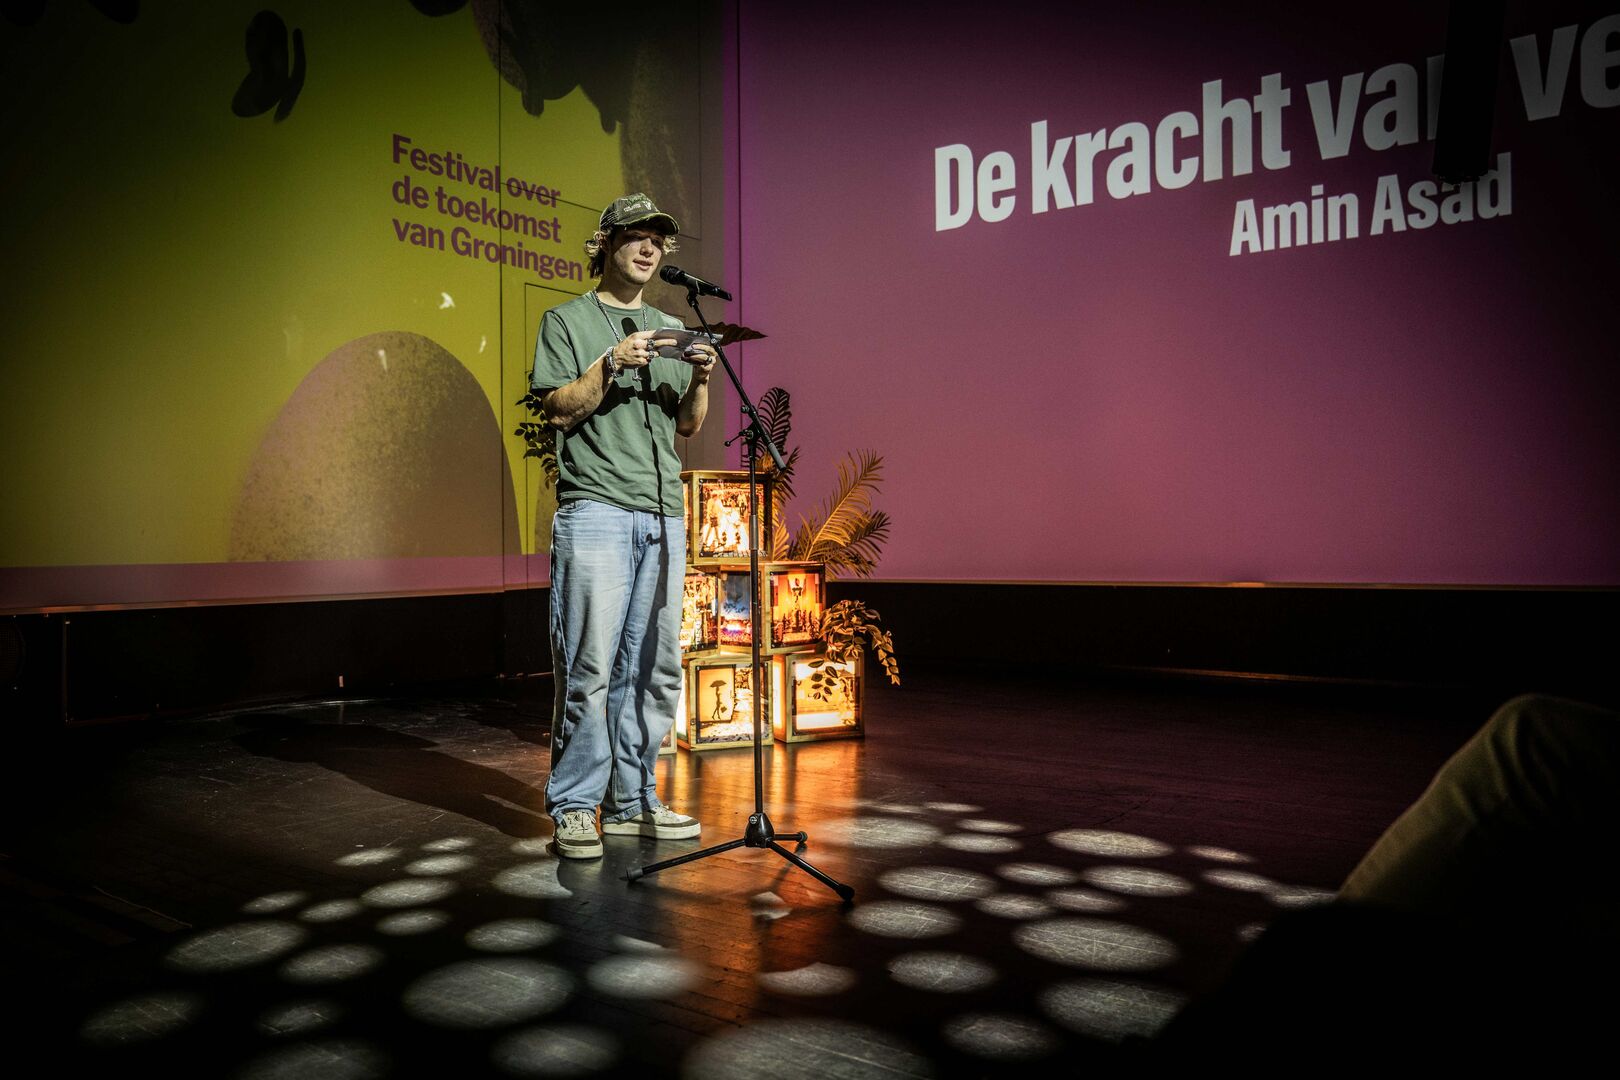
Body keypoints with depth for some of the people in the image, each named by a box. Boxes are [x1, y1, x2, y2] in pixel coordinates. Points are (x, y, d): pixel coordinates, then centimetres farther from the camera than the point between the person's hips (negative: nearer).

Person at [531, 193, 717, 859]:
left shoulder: (670, 327, 23)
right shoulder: (567, 321, 9)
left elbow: (688, 426, 19)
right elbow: (557, 411, -1)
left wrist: (699, 378, 0)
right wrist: (612, 364, -12)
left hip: (663, 515, 5)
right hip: (594, 509, -5)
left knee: (654, 668, 5)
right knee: (589, 666, -9)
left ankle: (631, 801, 15)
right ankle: (575, 808, 1)